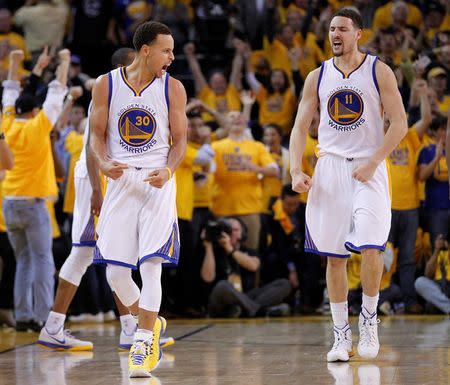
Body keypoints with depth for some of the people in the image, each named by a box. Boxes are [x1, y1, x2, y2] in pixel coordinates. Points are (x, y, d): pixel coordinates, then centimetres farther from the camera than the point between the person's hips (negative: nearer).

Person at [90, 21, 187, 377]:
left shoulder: (172, 88, 0)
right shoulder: (106, 85, 0)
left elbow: (180, 139, 4)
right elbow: (98, 134, 7)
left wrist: (168, 170, -15)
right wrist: (104, 163, -13)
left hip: (158, 182, -1)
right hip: (121, 181, 2)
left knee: (151, 265, -13)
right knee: (115, 271, 0)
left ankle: (144, 342, -4)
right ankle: (151, 324, 25)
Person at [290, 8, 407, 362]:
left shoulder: (379, 72, -1)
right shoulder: (317, 77, 9)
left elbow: (399, 124, -4)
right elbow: (301, 127, 10)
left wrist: (373, 162, -14)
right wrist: (296, 170, -5)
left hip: (368, 169, -3)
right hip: (330, 169, 3)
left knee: (370, 248, -16)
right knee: (334, 256, 2)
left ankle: (369, 319, 6)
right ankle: (341, 336, 11)